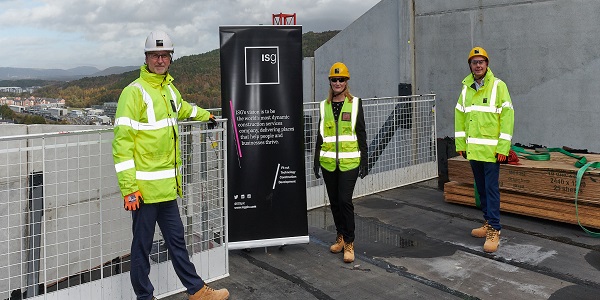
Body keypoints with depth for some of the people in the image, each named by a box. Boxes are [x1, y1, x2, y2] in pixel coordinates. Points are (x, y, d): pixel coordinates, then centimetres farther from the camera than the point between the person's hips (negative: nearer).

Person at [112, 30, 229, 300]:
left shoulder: (169, 89, 13)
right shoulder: (134, 92, -11)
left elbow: (182, 108, 38)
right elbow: (122, 141, -16)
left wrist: (204, 115, 55)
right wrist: (128, 187, -20)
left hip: (167, 185, 8)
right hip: (144, 187, -8)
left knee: (177, 241, 17)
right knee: (142, 246, 6)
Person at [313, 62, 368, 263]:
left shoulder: (355, 103, 1)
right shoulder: (325, 105, 10)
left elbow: (361, 133, 1)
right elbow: (320, 135, 13)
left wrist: (364, 161, -3)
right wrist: (316, 160, 9)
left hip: (349, 162, -4)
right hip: (328, 162, 4)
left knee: (345, 200, -10)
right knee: (334, 201, 11)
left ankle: (349, 243, 3)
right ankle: (340, 237, 27)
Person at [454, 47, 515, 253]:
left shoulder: (498, 86, -7)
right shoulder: (466, 88, 9)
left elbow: (507, 116, -10)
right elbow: (459, 116, 13)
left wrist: (503, 147, -15)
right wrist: (460, 143, 8)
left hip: (491, 149, -6)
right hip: (472, 149, 6)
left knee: (491, 189, -5)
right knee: (481, 188, 15)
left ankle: (494, 230, 2)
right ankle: (488, 222, 28)